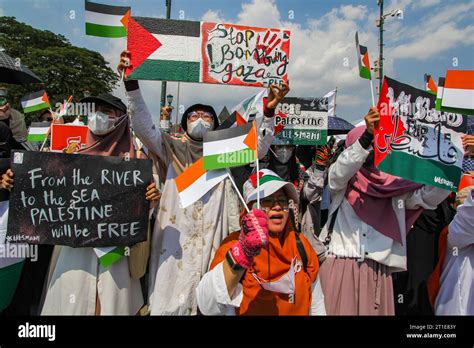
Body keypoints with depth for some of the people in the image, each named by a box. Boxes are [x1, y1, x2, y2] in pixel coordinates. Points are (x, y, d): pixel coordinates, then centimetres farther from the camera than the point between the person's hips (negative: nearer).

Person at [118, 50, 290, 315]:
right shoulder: (172, 149, 9)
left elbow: (258, 147, 2)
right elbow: (144, 127, -2)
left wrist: (270, 111, -11)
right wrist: (132, 85, -14)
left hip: (212, 237, 1)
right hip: (176, 237, 0)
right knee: (172, 298, 1)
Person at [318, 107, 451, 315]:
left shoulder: (394, 185, 9)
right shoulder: (341, 182, 2)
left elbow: (430, 197, 0)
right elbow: (339, 171, -19)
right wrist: (367, 135, -33)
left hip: (379, 272, 3)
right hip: (341, 268, -2)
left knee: (377, 311, 5)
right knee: (342, 310, -1)